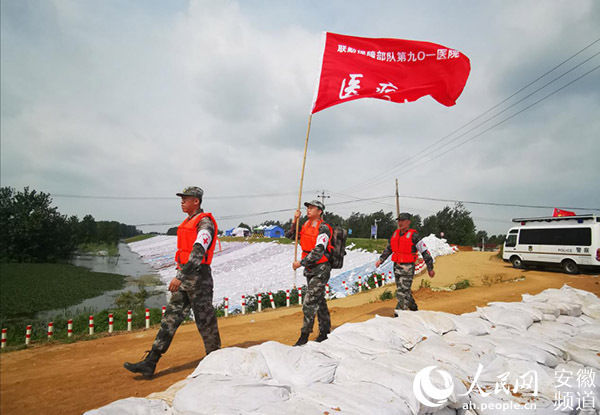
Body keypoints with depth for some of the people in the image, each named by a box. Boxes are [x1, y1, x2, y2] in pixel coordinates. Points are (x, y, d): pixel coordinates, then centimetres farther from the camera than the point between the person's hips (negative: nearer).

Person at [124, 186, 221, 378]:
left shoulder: (205, 223, -12)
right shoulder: (187, 223, 18)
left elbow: (198, 252, -24)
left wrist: (180, 277, -30)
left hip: (198, 275, -9)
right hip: (184, 276, 9)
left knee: (205, 319, 2)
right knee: (171, 316, 5)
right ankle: (150, 363, 6)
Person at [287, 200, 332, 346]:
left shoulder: (323, 228, -15)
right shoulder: (306, 225, 8)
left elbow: (318, 251, -23)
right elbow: (290, 236, 15)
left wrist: (301, 263, -22)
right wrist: (294, 221, 1)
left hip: (321, 269, -8)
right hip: (310, 269, 8)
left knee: (310, 302, -10)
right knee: (319, 301, 16)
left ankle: (304, 337, -2)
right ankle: (324, 332, 28)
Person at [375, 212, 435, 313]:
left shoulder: (413, 235, -9)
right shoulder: (395, 234, 10)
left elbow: (424, 251, -6)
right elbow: (388, 249, 22)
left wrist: (430, 268, -6)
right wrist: (381, 259, 12)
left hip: (408, 268, -7)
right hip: (397, 266, 7)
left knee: (403, 292, -8)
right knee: (405, 291, 17)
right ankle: (414, 309, 36)